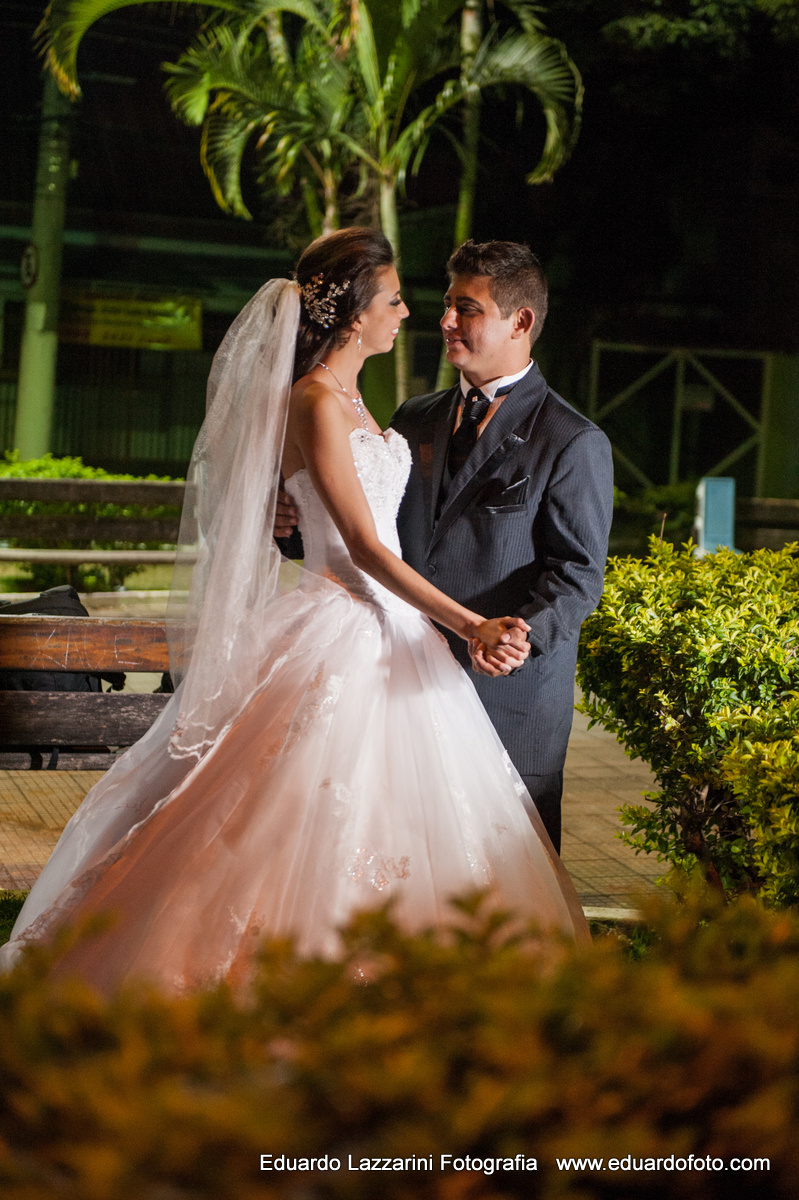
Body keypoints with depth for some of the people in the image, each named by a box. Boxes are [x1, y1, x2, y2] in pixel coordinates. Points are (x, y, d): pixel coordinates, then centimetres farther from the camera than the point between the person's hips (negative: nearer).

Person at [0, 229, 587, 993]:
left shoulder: (345, 398, 13)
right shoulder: (316, 403, -15)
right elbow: (363, 546, -19)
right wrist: (468, 626, -24)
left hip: (383, 632, 10)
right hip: (341, 636, -10)